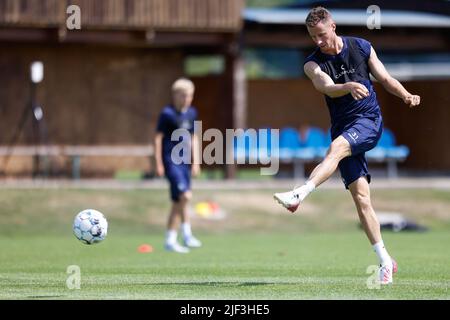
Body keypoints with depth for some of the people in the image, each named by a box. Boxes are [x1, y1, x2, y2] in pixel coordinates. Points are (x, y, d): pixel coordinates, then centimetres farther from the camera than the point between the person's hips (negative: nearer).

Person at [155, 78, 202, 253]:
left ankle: (171, 240, 22)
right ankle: (186, 234, -13)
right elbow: (158, 137, -7)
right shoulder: (167, 113, -8)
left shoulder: (191, 113, 11)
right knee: (185, 195, -20)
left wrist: (195, 161, 16)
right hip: (171, 160, -7)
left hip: (184, 160, 7)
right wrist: (158, 163, -9)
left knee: (179, 201, 12)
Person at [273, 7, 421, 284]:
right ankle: (386, 262, -4)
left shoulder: (361, 47, 3)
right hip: (343, 129, 2)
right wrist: (349, 87, -41)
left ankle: (299, 195, -47)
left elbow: (385, 78, 9)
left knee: (336, 148, -33)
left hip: (369, 120, -2)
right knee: (360, 195, -7)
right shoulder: (313, 64, 0)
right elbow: (327, 87, -20)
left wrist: (406, 95, -9)